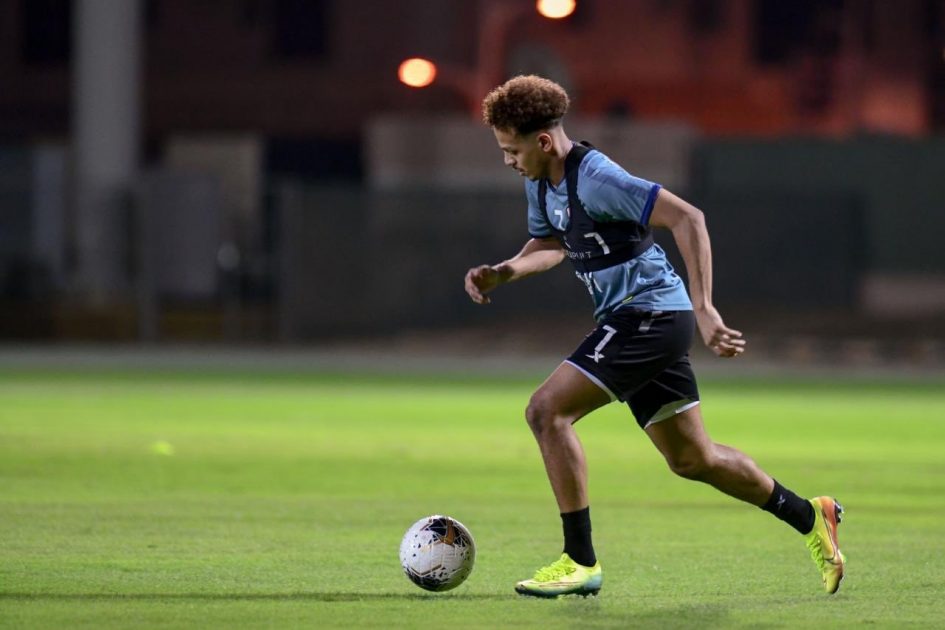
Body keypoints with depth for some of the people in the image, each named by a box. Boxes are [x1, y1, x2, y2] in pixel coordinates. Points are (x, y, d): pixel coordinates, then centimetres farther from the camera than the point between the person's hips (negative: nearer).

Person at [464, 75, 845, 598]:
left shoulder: (594, 177, -21)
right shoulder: (540, 183, 8)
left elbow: (687, 218, -25)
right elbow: (551, 244, 25)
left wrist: (704, 309, -29)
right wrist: (502, 273, 4)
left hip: (650, 313, -10)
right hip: (636, 321, 10)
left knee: (547, 410, -17)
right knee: (690, 459, 16)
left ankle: (580, 562, -13)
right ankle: (809, 517, 32)